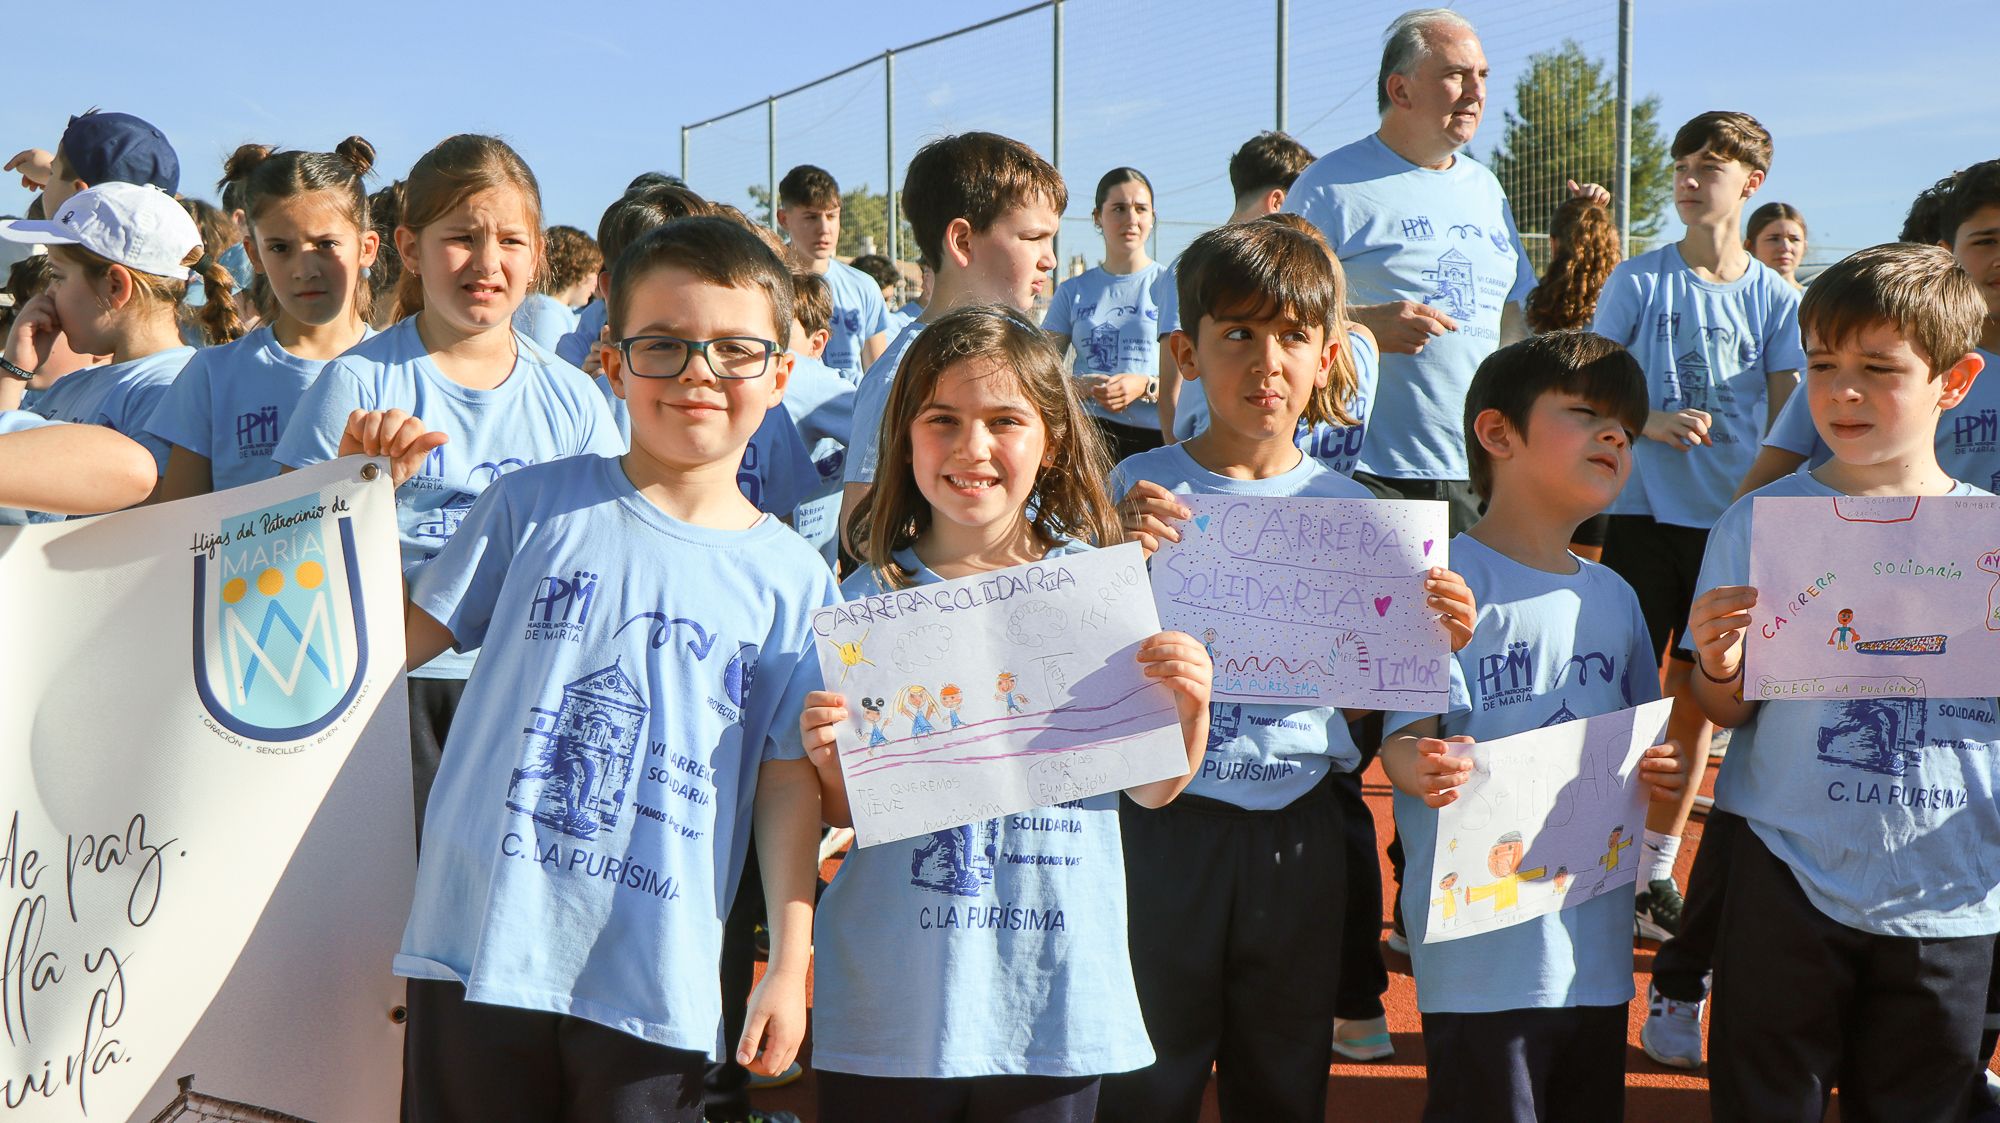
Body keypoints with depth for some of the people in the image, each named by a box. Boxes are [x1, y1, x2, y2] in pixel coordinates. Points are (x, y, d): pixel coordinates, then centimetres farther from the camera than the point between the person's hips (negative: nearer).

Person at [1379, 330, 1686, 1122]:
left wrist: (1661, 773, 0)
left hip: (1597, 943, 7)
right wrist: (1423, 769, -36)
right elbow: (1403, 739, -14)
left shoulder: (1614, 598, 14)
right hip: (1482, 947, -7)